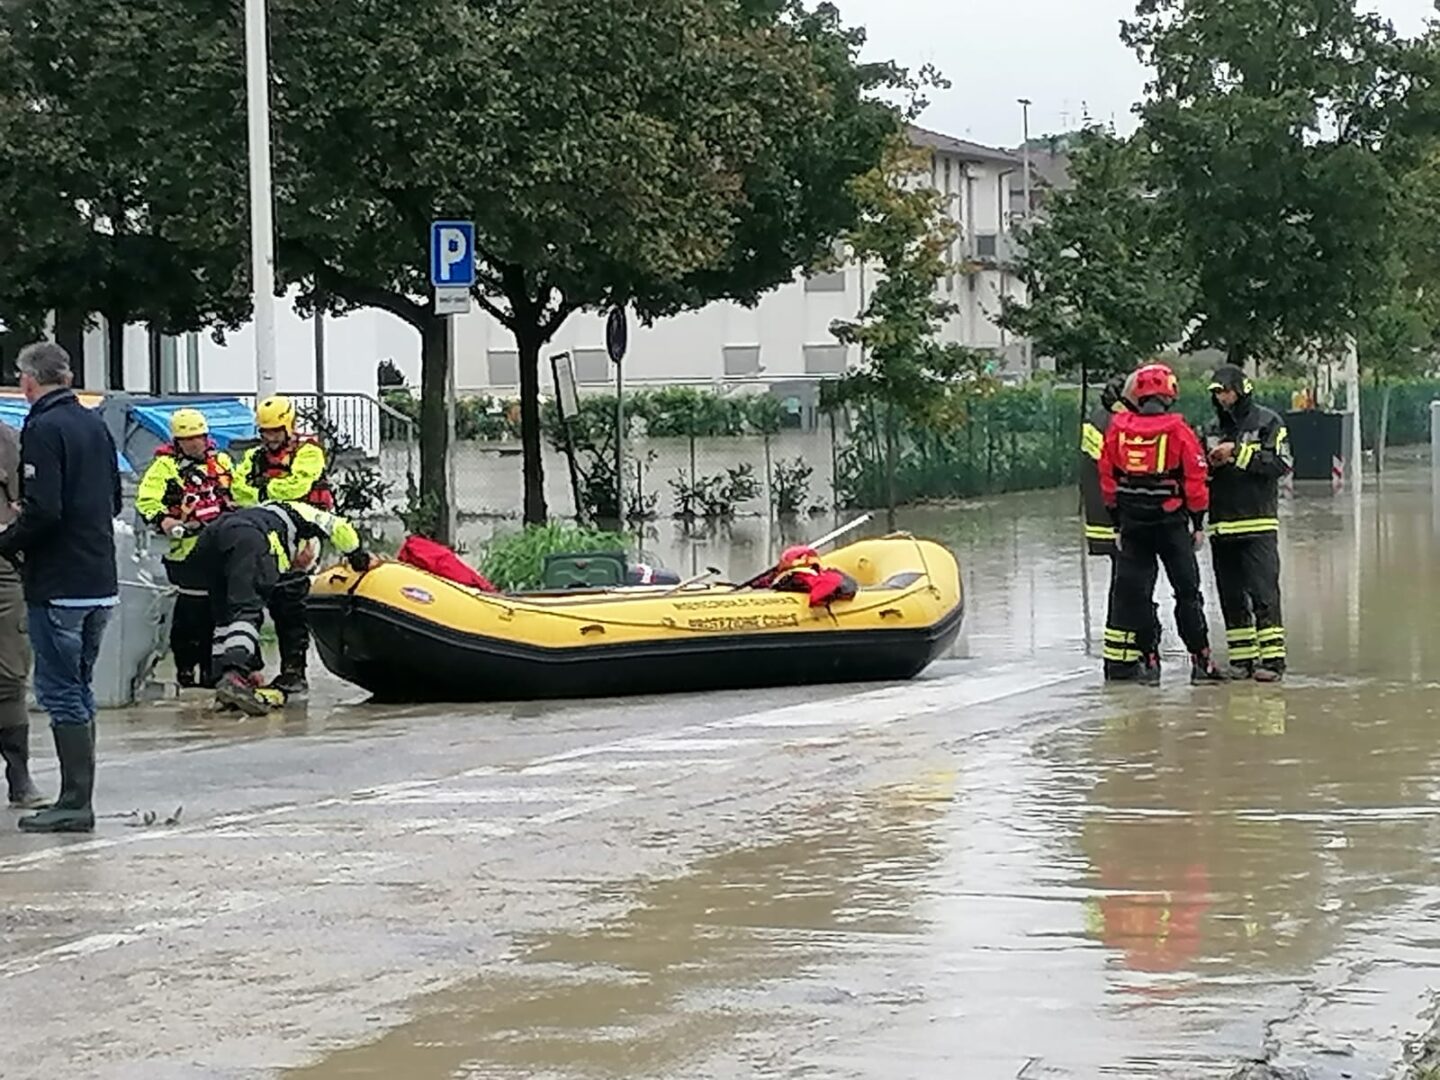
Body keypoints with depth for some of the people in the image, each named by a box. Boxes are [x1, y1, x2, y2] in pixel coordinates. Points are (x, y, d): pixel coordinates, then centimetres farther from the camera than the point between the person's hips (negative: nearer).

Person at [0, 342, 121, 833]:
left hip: (58, 584, -8)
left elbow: (43, 511, -22)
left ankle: (75, 802, -4)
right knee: (78, 690, 15)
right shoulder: (95, 424, 11)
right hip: (100, 582, 8)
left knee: (60, 691, -4)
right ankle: (79, 799, 18)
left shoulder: (43, 428, -14)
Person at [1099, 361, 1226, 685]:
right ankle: (1201, 661, 4)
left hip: (1132, 523, 3)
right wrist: (1198, 522, 4)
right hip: (1171, 522, -3)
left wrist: (1118, 520, 18)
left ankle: (1129, 660, 6)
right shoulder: (1177, 430, -10)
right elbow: (1195, 479, -8)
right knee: (1187, 591, 4)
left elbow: (1108, 478, 8)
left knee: (1132, 591, 8)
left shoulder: (1118, 429, 0)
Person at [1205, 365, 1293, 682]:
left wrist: (1239, 454, -15)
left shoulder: (1267, 422, -1)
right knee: (1231, 596, 6)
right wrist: (1211, 464, -3)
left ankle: (1272, 658, -11)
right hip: (1221, 524, 6)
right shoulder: (1213, 429, 15)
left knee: (1263, 592, -11)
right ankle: (1242, 657, 11)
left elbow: (1282, 462, -12)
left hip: (1259, 523, -6)